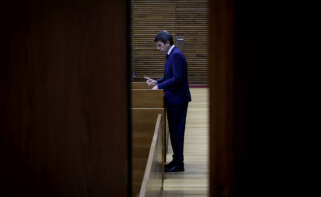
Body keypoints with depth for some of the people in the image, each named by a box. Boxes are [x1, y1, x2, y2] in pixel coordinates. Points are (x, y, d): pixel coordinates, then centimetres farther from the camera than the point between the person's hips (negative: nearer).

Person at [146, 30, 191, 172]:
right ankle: (177, 159, 23)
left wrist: (159, 86, -21)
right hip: (173, 100, 10)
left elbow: (178, 78, -24)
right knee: (174, 131, 15)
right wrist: (156, 82, 9)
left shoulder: (177, 55, -18)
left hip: (178, 100, -10)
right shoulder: (171, 54, 14)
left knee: (177, 131, -4)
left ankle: (178, 163, 2)